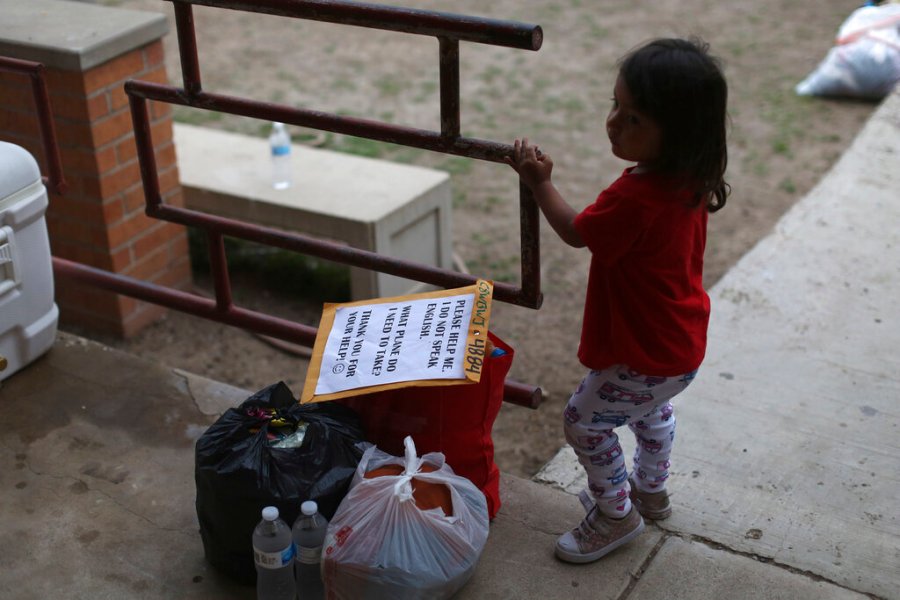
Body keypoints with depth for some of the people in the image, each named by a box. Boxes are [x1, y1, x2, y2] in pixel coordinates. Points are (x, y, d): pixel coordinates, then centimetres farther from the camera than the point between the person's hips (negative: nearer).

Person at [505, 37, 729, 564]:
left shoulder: (634, 199, -36)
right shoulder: (690, 180, -8)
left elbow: (575, 233, -17)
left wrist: (539, 183, -10)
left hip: (646, 359, -9)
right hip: (682, 344, 10)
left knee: (584, 421, 10)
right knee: (651, 411, 33)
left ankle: (616, 514, 28)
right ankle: (652, 491, 55)